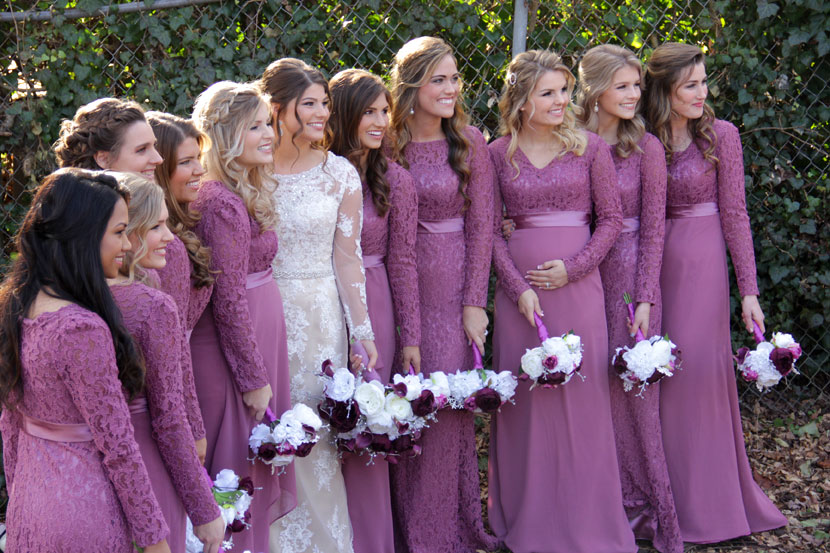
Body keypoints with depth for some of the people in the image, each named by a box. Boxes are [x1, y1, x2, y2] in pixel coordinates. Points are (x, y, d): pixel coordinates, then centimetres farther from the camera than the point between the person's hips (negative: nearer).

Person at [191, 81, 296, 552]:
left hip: (261, 334, 9)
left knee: (258, 458, 16)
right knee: (239, 463, 1)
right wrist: (254, 377, -16)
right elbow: (229, 302, -20)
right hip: (234, 349, -9)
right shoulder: (224, 203, -21)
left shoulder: (248, 192, 9)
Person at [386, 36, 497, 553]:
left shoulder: (469, 141, -1)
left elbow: (481, 226, -2)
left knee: (447, 397, -4)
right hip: (400, 284, 2)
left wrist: (474, 303, -7)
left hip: (455, 283, -2)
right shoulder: (388, 143, 3)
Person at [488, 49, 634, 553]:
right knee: (522, 395, 5)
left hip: (578, 284, -1)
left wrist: (572, 267, -9)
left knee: (583, 392, 1)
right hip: (519, 285, 1)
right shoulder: (499, 154, 3)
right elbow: (492, 230, 3)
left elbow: (611, 218, 2)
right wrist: (519, 286, -8)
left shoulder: (590, 147, 2)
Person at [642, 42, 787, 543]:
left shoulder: (721, 135, -3)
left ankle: (704, 502, 10)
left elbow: (734, 215, -3)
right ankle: (664, 497, 18)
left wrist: (749, 290, -6)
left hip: (703, 262, -3)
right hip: (654, 261, 3)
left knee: (699, 370, -2)